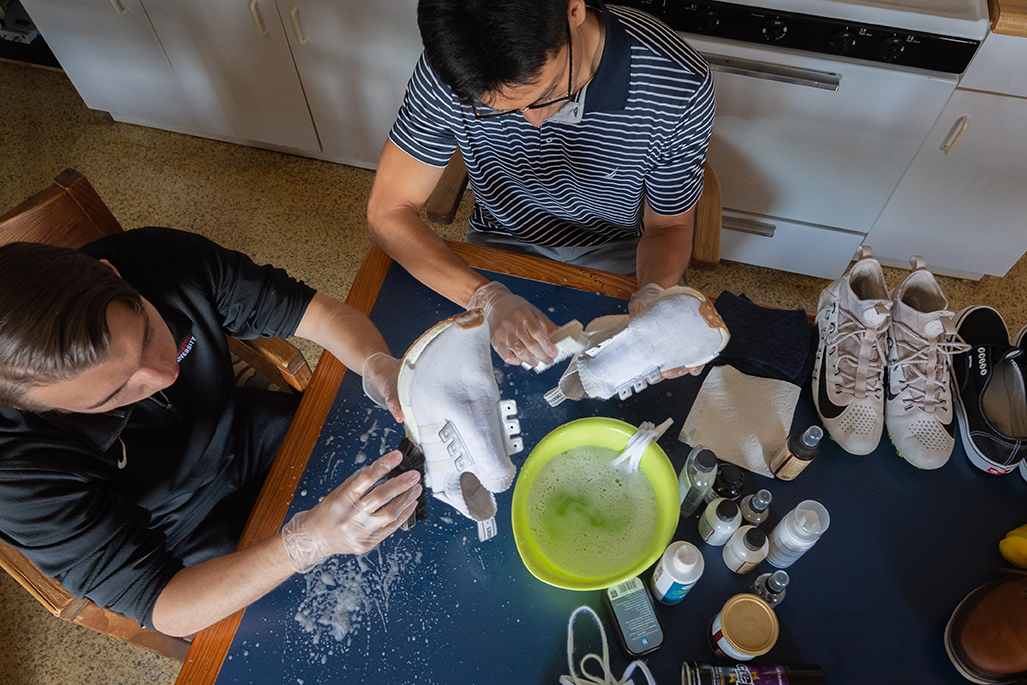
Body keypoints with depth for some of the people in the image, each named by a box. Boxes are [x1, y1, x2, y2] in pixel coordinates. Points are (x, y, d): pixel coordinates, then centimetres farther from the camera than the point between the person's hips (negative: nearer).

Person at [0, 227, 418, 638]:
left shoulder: (161, 259, -27)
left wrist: (382, 369, -39)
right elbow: (160, 609, -33)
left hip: (249, 432, 4)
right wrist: (311, 541, -49)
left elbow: (309, 309, -19)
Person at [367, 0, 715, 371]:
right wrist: (486, 297, -38)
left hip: (619, 253, 0)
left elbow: (668, 226, -12)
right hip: (502, 244, 1)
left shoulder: (680, 84, -28)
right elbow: (388, 211, -22)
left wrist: (655, 296, -35)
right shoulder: (450, 70, -27)